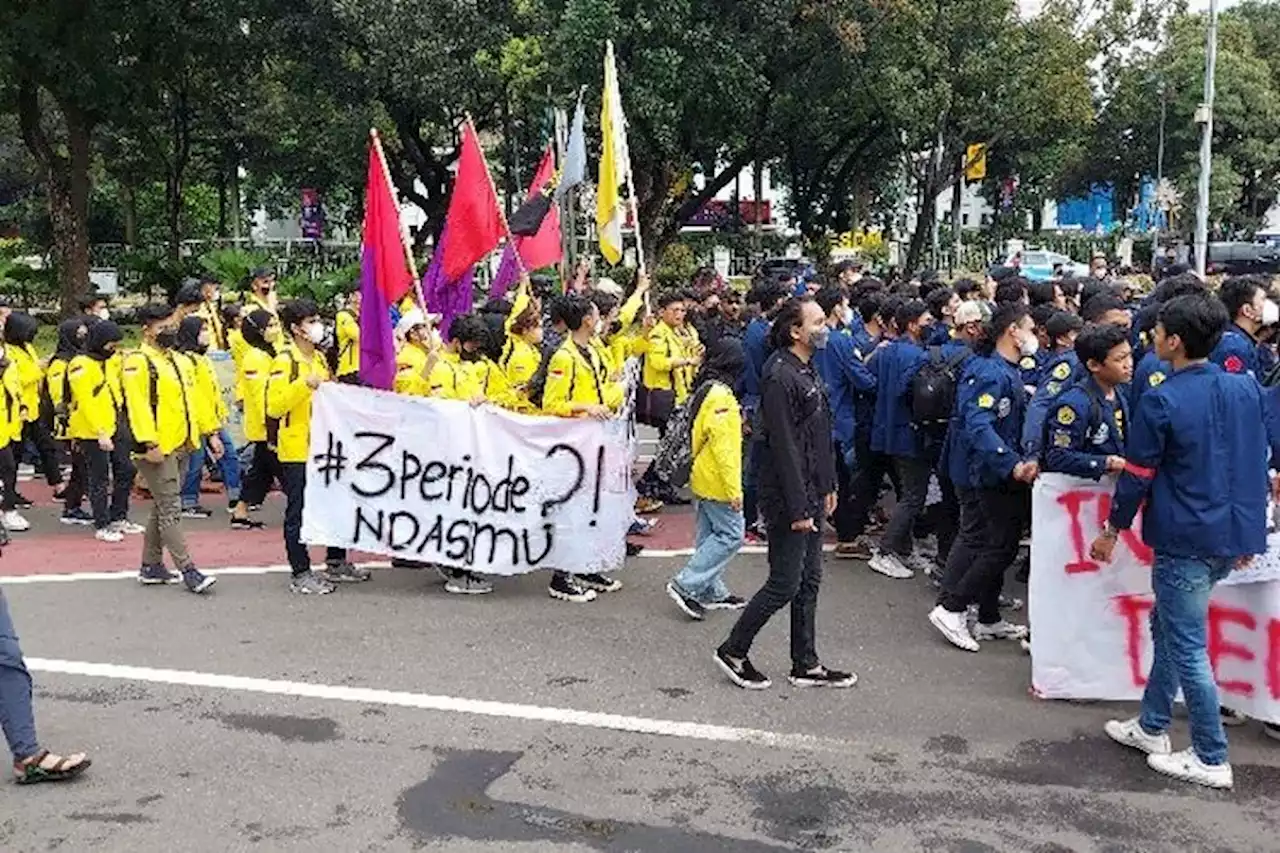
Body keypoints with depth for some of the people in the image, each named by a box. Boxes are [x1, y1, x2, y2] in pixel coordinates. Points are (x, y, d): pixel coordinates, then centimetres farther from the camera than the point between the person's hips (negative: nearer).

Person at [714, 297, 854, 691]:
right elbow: (784, 447, -22)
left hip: (810, 495, 10)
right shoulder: (780, 377, -19)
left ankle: (806, 665, 24)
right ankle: (733, 651, 15)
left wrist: (827, 487, 17)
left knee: (809, 583, 14)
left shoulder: (808, 370, 12)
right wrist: (798, 509, -21)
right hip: (788, 498, -10)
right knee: (785, 585, -1)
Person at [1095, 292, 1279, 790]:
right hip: (1234, 536, 8)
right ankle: (1152, 728, 31)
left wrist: (1112, 530, 3)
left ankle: (1211, 761, 10)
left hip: (1185, 541, -8)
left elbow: (1137, 475, -11)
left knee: (1187, 647, 3)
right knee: (1167, 626, 21)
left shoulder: (1161, 402, -16)